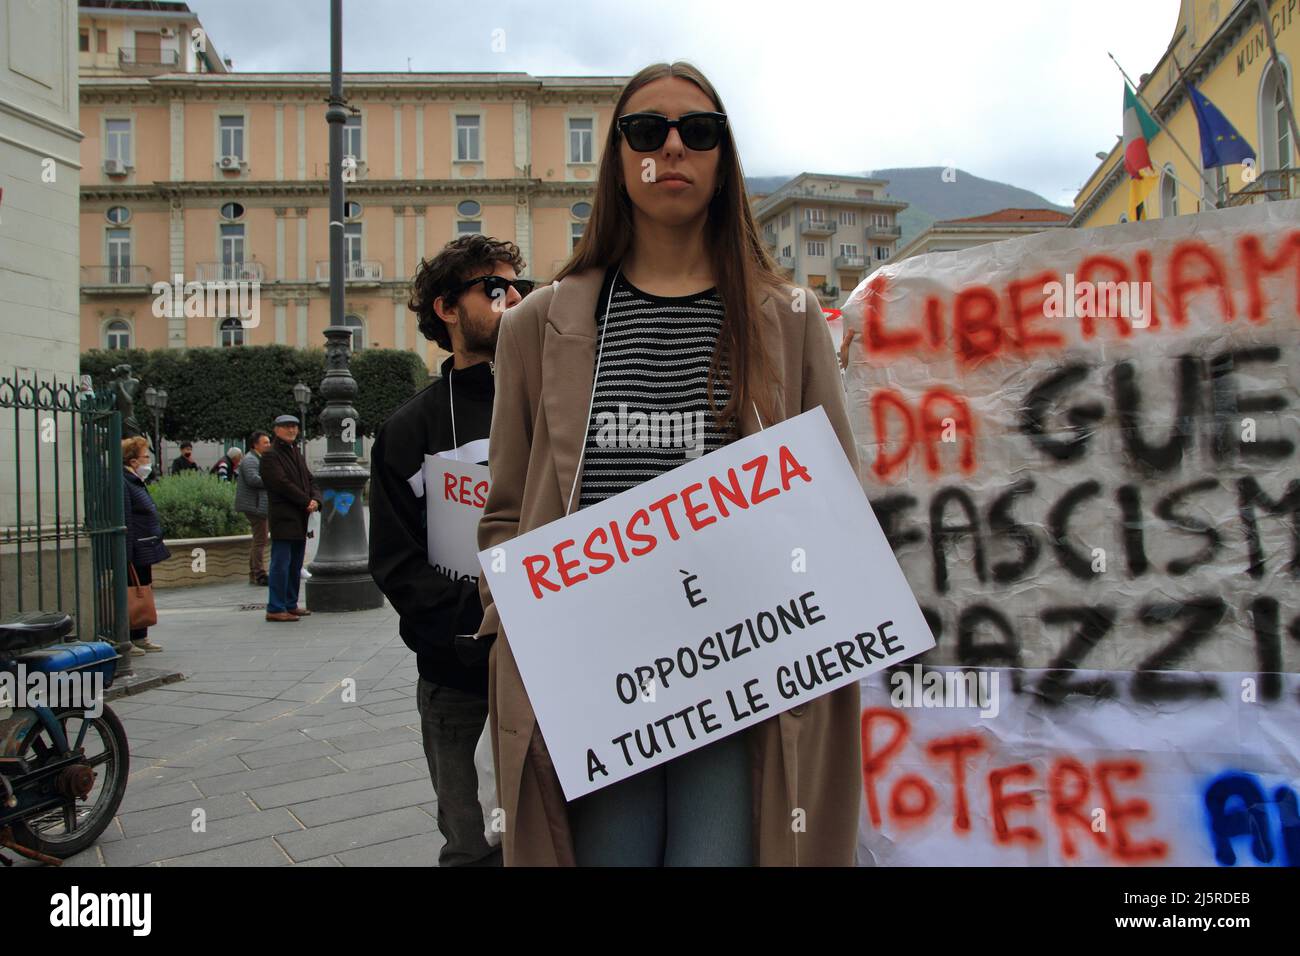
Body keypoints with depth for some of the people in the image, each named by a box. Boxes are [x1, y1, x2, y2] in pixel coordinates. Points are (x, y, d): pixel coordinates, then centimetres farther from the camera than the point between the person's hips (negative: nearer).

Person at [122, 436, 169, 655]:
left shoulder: (136, 482, 16)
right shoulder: (123, 484, -17)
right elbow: (125, 523, -22)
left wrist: (155, 545, 23)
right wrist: (128, 554, -25)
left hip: (145, 551, 10)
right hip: (136, 553, -10)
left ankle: (140, 638, 24)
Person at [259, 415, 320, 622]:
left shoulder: (297, 454, 21)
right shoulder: (270, 455, -6)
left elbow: (310, 480, 16)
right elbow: (282, 484, -16)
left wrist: (316, 500, -4)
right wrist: (307, 502, -12)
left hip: (300, 520, 9)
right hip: (282, 518, -9)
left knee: (295, 565, 12)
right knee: (281, 564, -8)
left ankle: (290, 605, 19)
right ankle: (275, 609, -5)